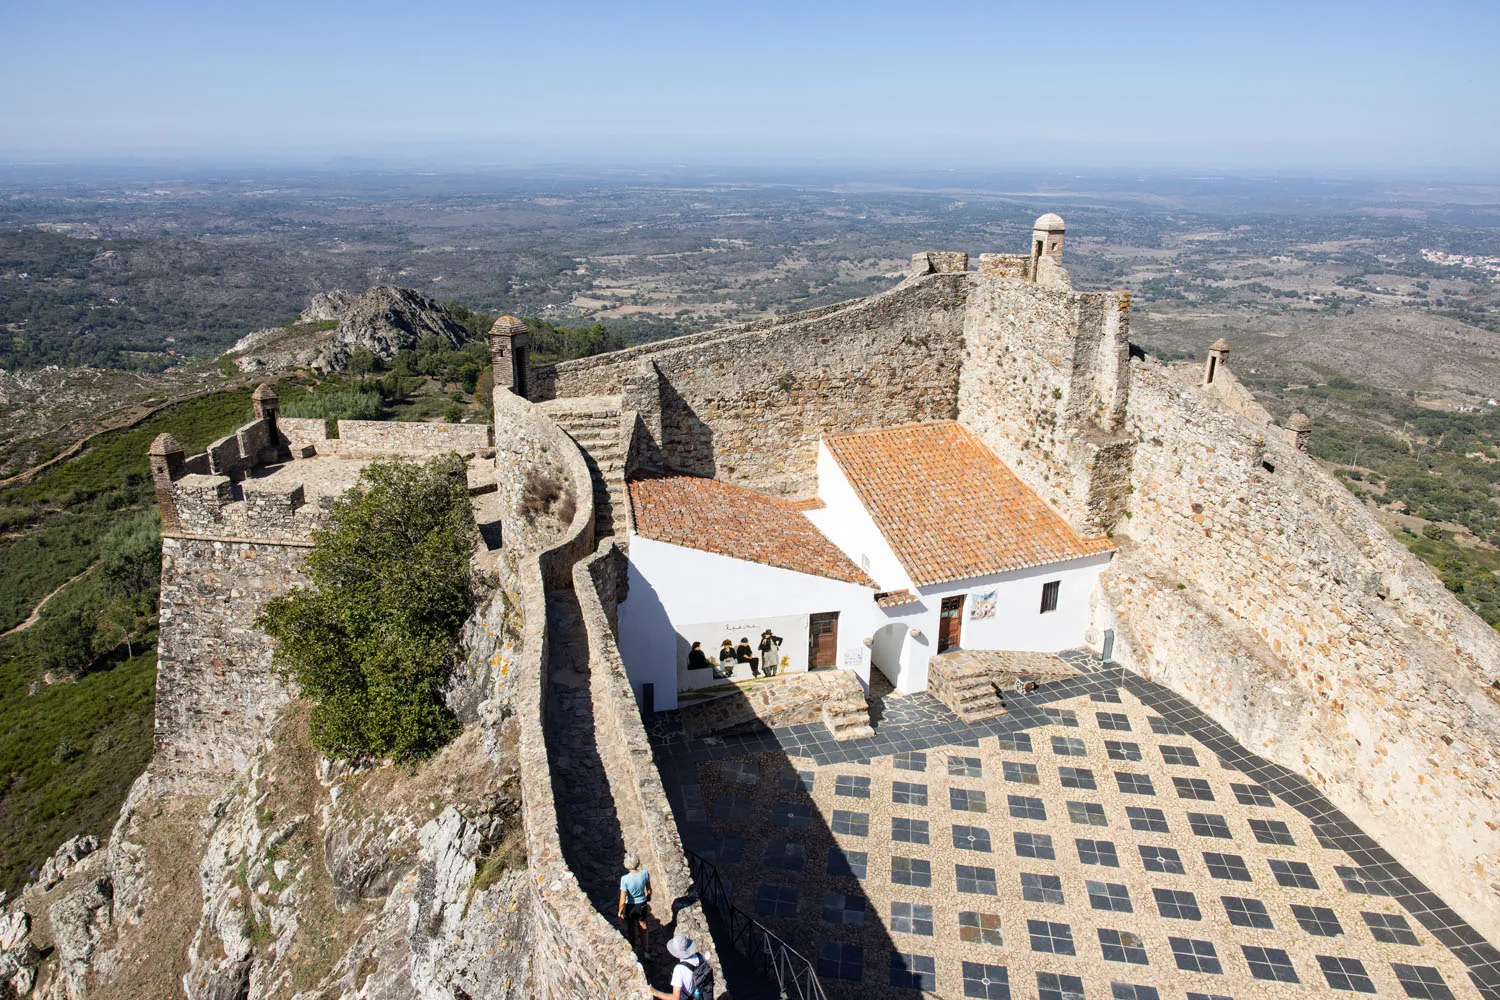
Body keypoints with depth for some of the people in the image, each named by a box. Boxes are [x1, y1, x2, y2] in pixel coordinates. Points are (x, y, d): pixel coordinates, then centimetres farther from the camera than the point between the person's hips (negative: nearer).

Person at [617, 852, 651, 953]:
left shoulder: (625, 879, -31)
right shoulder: (645, 873, -21)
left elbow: (622, 900, -23)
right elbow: (649, 890, -3)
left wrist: (620, 912, -6)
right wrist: (648, 901, 15)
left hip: (630, 906, -3)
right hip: (642, 904, 3)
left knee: (631, 929, 25)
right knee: (642, 926, 28)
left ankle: (633, 948, 46)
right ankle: (644, 950, 44)